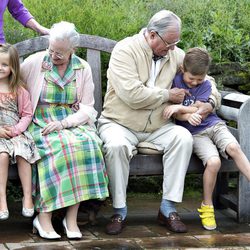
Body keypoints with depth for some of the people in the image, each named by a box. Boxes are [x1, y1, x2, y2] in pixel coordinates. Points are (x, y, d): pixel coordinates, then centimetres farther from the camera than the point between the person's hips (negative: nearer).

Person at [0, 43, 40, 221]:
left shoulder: (20, 91, 8)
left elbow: (27, 114, 6)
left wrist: (16, 130, -11)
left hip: (16, 133, 1)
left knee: (22, 154, -27)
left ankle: (28, 197, -18)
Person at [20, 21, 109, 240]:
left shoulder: (83, 68, 8)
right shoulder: (35, 62, 2)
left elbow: (87, 108, 5)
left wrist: (64, 123, -14)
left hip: (73, 122, 2)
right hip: (41, 123, -2)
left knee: (85, 144, -32)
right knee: (57, 148, -35)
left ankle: (72, 218, -28)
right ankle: (43, 217, -28)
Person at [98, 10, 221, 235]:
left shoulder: (176, 55, 5)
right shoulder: (125, 50, -13)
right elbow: (132, 94, -25)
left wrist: (210, 102, -6)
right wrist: (168, 95, -14)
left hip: (157, 127, 5)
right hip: (120, 124, -5)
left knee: (183, 137, -23)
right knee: (116, 145, -36)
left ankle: (168, 208, -17)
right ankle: (119, 211, -20)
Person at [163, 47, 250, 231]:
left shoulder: (205, 85, 3)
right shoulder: (175, 82, 0)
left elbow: (198, 110, -8)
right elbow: (174, 114, -3)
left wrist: (179, 108, -21)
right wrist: (188, 116, -22)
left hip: (214, 125, 2)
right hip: (195, 133, -2)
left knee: (233, 147, -30)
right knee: (213, 162, -28)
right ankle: (207, 206, -10)